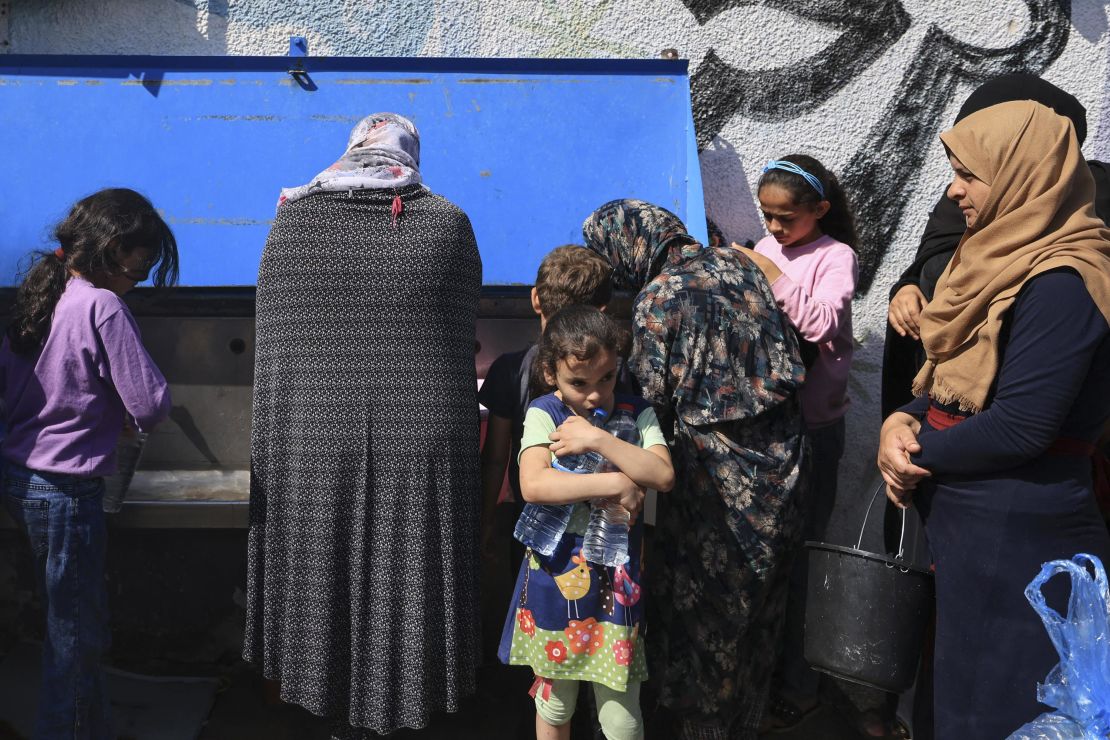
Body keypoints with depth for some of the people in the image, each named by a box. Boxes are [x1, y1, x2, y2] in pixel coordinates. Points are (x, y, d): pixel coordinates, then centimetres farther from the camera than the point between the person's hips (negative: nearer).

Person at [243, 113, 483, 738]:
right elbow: (463, 339, 3)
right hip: (421, 446, -1)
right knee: (404, 592, 13)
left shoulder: (292, 220, 3)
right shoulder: (448, 222, 0)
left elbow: (272, 344, 6)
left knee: (326, 589, 16)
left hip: (312, 447, 1)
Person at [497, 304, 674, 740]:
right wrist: (613, 483, -22)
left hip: (617, 577, 1)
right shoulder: (544, 414, -6)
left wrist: (597, 439, -20)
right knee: (554, 702, 17)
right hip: (557, 572, -1)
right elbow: (532, 485, -22)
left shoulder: (636, 414, 0)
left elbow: (663, 476, -13)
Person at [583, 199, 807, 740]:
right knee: (759, 604, 19)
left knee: (706, 605, 10)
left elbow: (654, 398, -15)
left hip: (716, 473, -7)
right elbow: (783, 356, 9)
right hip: (778, 460, 7)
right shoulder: (737, 262, 4)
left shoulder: (657, 298, -16)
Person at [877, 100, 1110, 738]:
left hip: (1017, 534, -9)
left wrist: (917, 454, -10)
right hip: (964, 515, 9)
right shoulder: (1004, 257, 10)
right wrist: (904, 422, -6)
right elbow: (949, 374, 13)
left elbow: (1020, 426, -24)